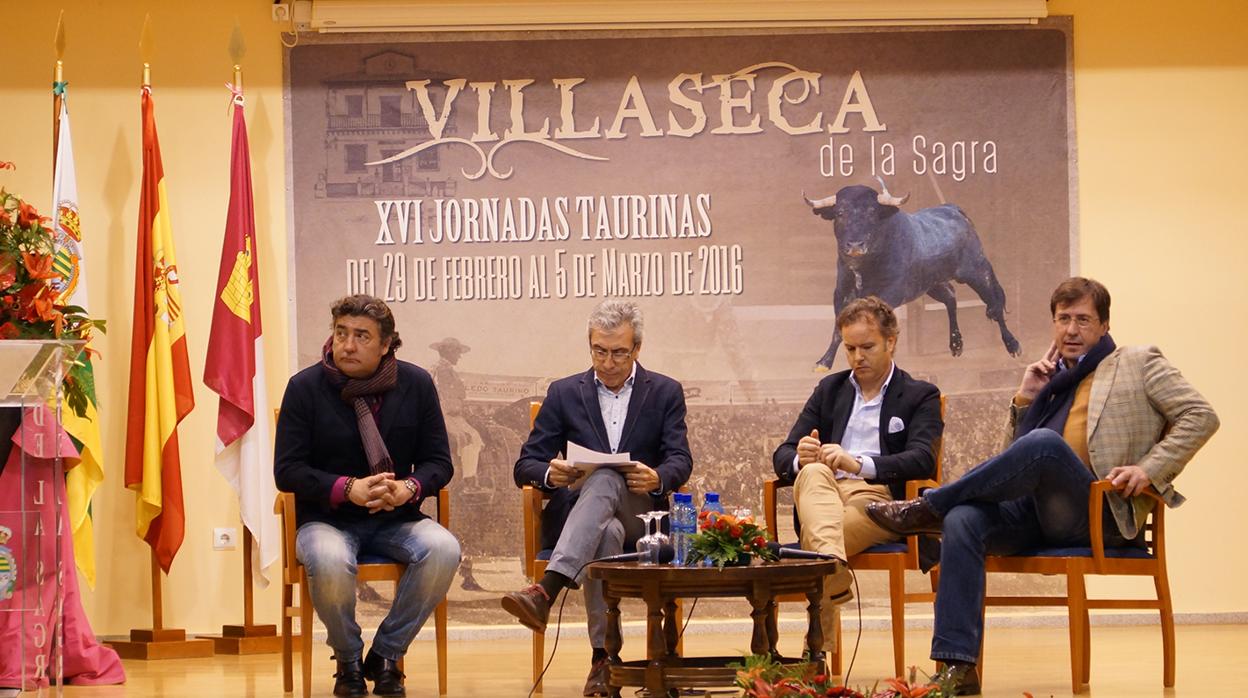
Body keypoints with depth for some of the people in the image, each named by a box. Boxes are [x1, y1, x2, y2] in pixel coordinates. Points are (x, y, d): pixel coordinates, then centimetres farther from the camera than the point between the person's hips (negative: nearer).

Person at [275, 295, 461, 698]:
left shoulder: (416, 383, 2)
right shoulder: (305, 387, -4)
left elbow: (438, 461, 4)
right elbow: (287, 471, -6)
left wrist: (410, 488, -19)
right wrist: (347, 489, -22)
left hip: (396, 520, 2)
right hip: (328, 520, -2)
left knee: (443, 550, -30)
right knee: (328, 560, -38)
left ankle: (386, 655, -8)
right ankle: (347, 661, -7)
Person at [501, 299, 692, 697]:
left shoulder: (666, 393, 10)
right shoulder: (565, 393, 12)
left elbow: (680, 462, -1)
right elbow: (525, 466, 7)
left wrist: (657, 478, -27)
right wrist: (550, 474, -18)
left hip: (640, 516, -1)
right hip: (578, 513, 1)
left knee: (604, 480, -37)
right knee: (606, 533, -38)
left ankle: (545, 591, -55)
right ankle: (603, 658, -41)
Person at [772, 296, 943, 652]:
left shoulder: (920, 396, 13)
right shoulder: (829, 389, 26)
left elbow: (922, 460, -6)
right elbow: (782, 456, 18)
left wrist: (858, 463, -24)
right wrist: (800, 458, -11)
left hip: (880, 497, -3)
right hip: (821, 500, 3)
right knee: (813, 472, -36)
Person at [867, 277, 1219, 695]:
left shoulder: (1138, 363, 14)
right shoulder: (1051, 380, 28)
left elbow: (1200, 416, 4)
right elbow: (1012, 456, 25)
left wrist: (1149, 470, -8)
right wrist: (1025, 400, 11)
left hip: (1097, 514, -5)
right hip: (1033, 511, 5)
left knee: (1044, 442, -35)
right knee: (963, 519, -28)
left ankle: (928, 508, -21)